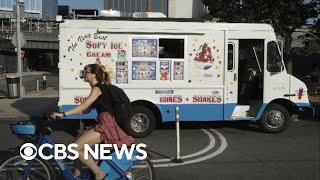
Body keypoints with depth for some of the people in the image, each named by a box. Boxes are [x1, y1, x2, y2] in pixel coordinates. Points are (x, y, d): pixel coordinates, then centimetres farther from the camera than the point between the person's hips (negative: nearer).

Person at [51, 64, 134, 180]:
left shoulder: (98, 88, -9)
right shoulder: (99, 88, 20)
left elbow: (84, 106, -20)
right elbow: (86, 110, 17)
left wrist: (63, 114, -23)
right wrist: (65, 113, 12)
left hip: (106, 125, -10)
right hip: (104, 124, 10)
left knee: (75, 148, -12)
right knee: (78, 146, 12)